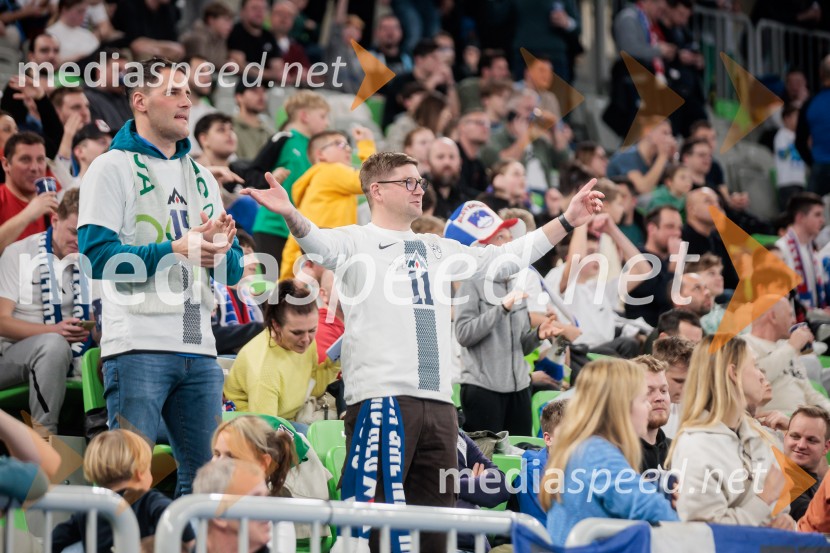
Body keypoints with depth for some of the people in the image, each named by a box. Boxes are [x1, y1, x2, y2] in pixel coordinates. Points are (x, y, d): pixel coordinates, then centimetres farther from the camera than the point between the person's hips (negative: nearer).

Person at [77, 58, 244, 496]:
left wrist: (220, 247, -5)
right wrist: (175, 250, -17)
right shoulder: (114, 167, 2)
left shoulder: (200, 177, 21)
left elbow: (232, 269, 18)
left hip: (199, 347, 7)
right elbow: (98, 253, -11)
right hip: (139, 344, -7)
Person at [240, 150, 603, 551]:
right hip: (379, 395, -7)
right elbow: (319, 244, -18)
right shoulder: (357, 241, 3)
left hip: (438, 399, 7)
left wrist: (567, 221, 18)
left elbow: (507, 258, 24)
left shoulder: (438, 249, 23)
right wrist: (291, 216, -40)